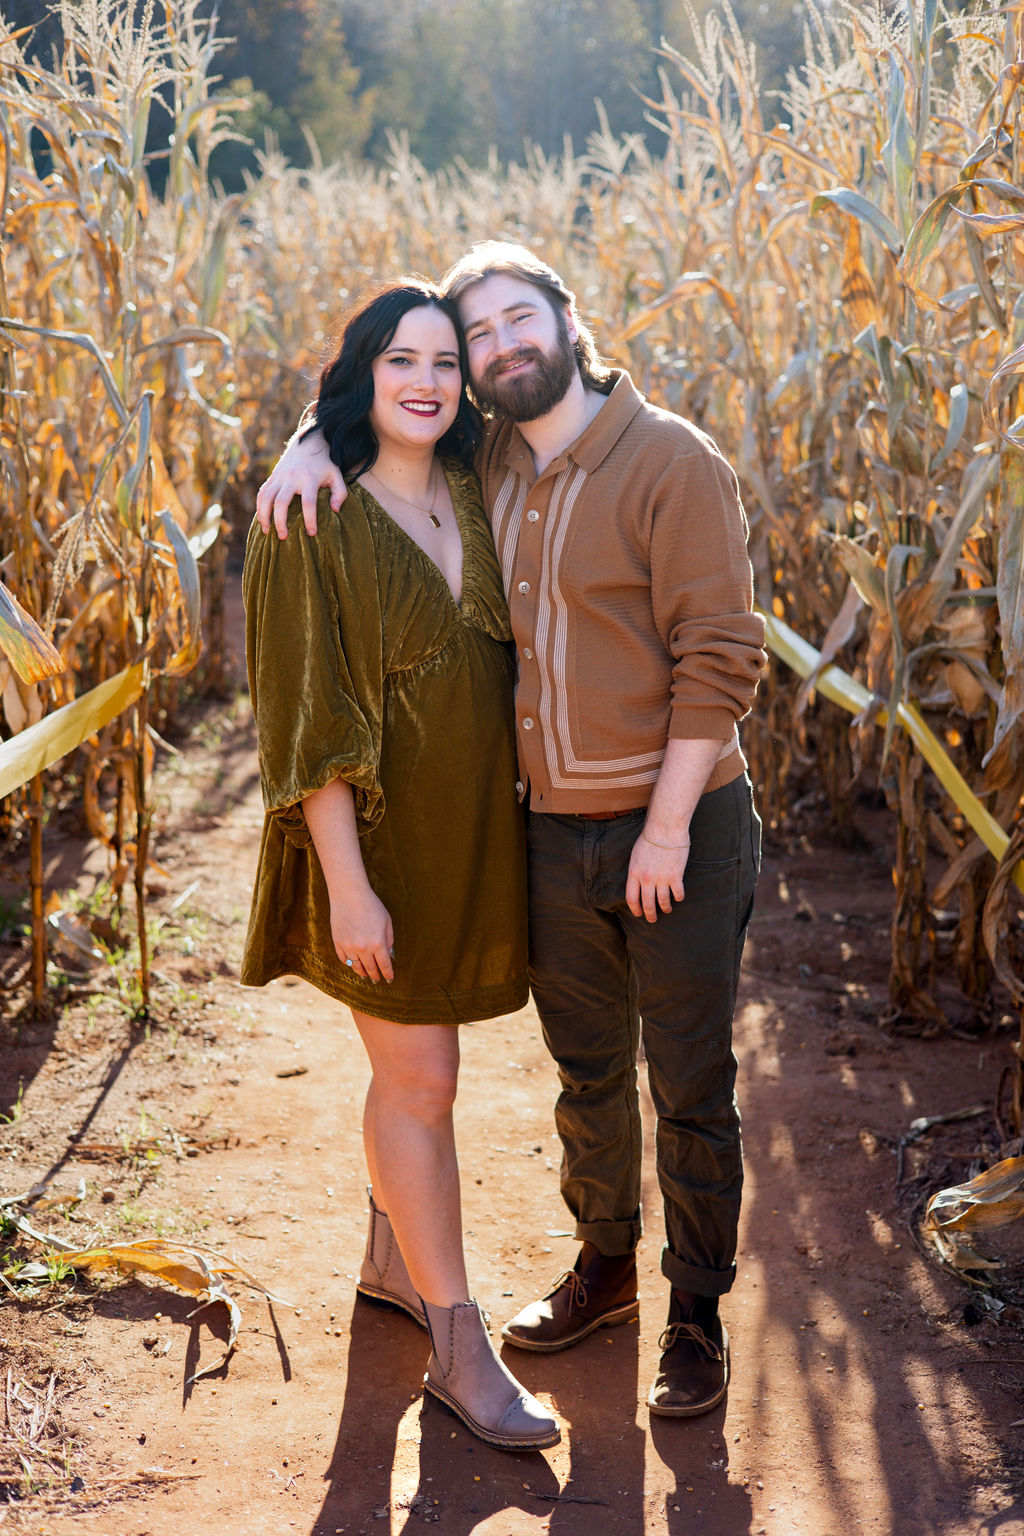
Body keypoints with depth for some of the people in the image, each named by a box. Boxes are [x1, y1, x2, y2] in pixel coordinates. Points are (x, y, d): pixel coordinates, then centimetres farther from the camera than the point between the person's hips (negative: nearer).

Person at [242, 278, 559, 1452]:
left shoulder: (474, 499, 5)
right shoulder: (317, 523, -13)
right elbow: (308, 718, -16)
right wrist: (348, 884, -19)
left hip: (474, 828, 6)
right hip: (380, 831, -6)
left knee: (412, 1062, 18)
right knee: (420, 1078, -1)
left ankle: (392, 1258, 37)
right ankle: (458, 1347, 9)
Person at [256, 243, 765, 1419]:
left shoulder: (670, 460, -12)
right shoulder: (485, 466, 5)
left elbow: (720, 656, -16)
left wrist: (669, 824, -18)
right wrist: (315, 443, -2)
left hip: (680, 829, -5)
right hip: (553, 834, 5)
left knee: (690, 1089, 7)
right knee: (587, 1075, 19)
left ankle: (697, 1315, 23)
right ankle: (603, 1267, 40)